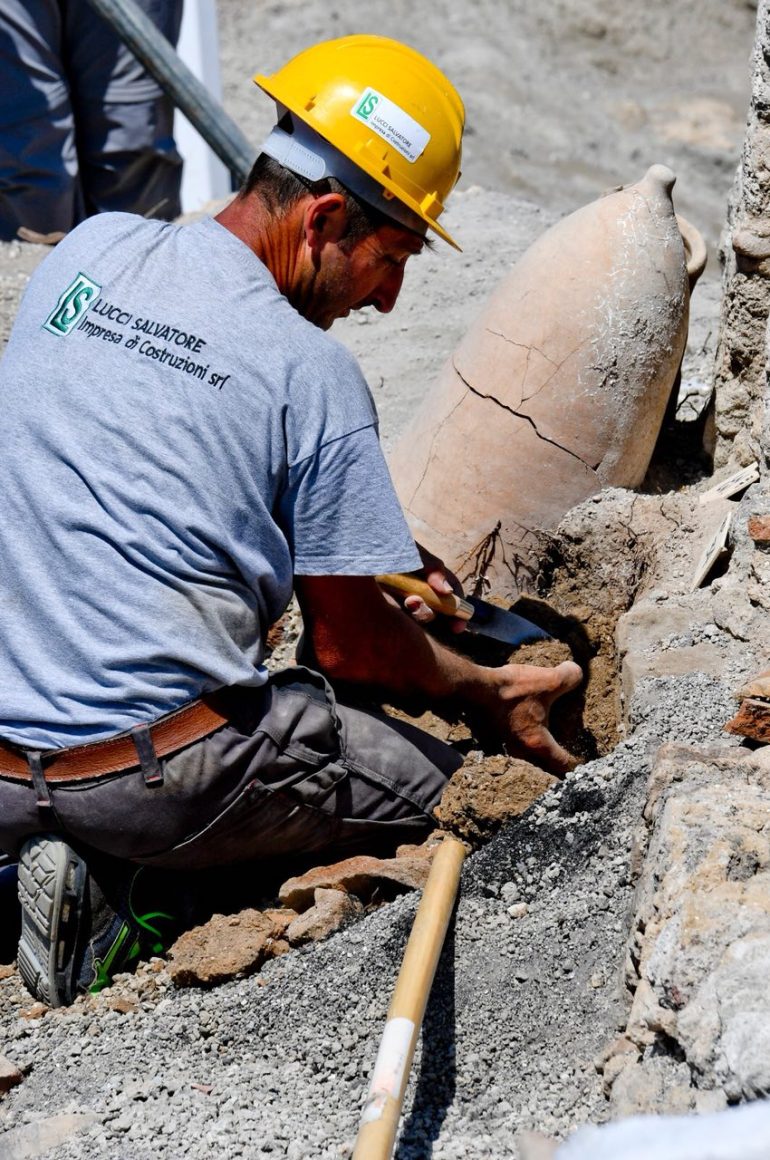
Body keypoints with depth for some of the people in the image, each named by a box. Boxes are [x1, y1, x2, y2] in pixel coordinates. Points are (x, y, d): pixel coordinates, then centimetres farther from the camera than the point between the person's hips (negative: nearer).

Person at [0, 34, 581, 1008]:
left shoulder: (87, 253, 6)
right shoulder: (313, 373, -12)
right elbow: (349, 644, -3)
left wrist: (359, 547, 26)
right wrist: (485, 692, 17)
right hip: (155, 771, -7)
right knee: (433, 787, 12)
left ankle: (94, 867, 6)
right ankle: (133, 889, -4)